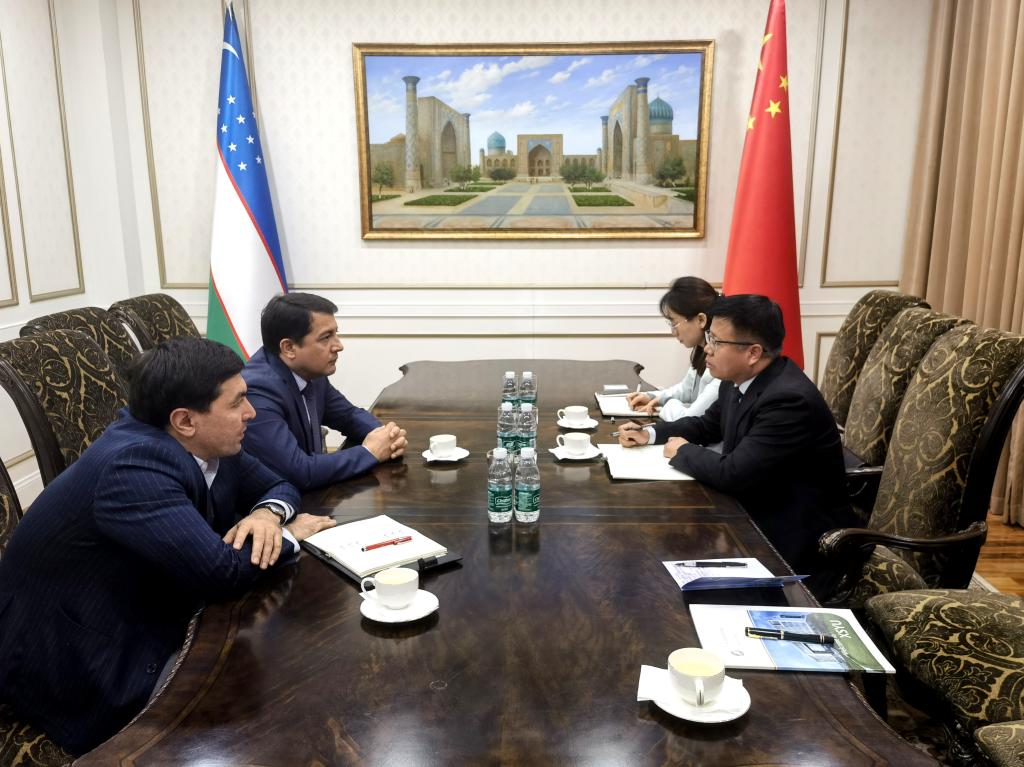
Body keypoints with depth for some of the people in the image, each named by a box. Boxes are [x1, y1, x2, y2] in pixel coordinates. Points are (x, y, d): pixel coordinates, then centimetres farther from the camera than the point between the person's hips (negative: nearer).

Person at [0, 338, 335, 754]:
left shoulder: (205, 444, -5)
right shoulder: (133, 466, -30)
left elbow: (276, 485, 7)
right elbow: (220, 572, -35)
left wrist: (267, 514, -16)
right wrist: (291, 536, -17)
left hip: (151, 622, 8)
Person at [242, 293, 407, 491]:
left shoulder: (309, 372, -3)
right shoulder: (257, 391, -25)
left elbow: (349, 415, 13)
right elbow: (300, 472, -30)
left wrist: (385, 434, -7)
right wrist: (370, 452, -18)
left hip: (307, 494, 7)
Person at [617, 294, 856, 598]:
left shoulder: (790, 399, -29)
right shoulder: (739, 380, -1)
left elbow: (733, 473, -31)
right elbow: (707, 425, 17)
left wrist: (683, 452, -12)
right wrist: (650, 433, 2)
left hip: (797, 541, -8)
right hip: (755, 515, 8)